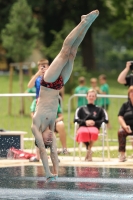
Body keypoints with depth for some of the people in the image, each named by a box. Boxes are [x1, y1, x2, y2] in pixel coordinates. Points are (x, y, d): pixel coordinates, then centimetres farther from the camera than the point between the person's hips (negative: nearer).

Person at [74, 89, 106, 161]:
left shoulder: (99, 109, 29)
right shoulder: (81, 109, 31)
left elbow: (103, 120, 14)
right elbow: (76, 119, 14)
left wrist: (94, 122, -4)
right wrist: (85, 122, -4)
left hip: (94, 127, 0)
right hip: (83, 127, 0)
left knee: (93, 133, -43)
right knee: (83, 133, -42)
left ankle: (88, 150, -29)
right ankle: (89, 150, -31)